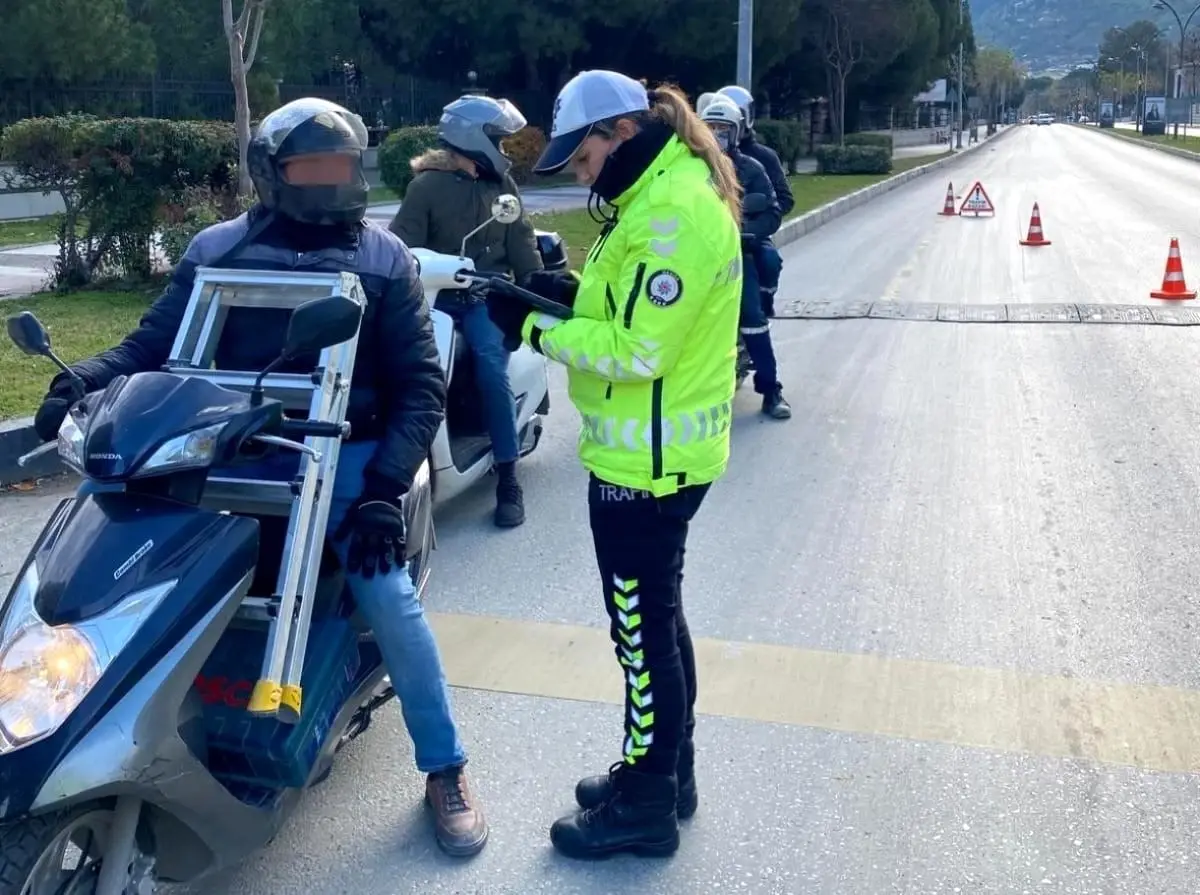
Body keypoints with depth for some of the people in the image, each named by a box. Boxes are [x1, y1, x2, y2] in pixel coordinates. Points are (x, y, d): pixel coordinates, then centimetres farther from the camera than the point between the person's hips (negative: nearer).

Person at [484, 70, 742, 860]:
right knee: (656, 615, 19)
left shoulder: (672, 213, -21)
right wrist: (577, 295, 2)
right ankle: (666, 772, 36)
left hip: (646, 461, -10)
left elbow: (637, 350, -25)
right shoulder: (668, 192, 12)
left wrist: (535, 327, -18)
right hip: (656, 452, 10)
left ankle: (646, 805, 19)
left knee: (643, 626, 2)